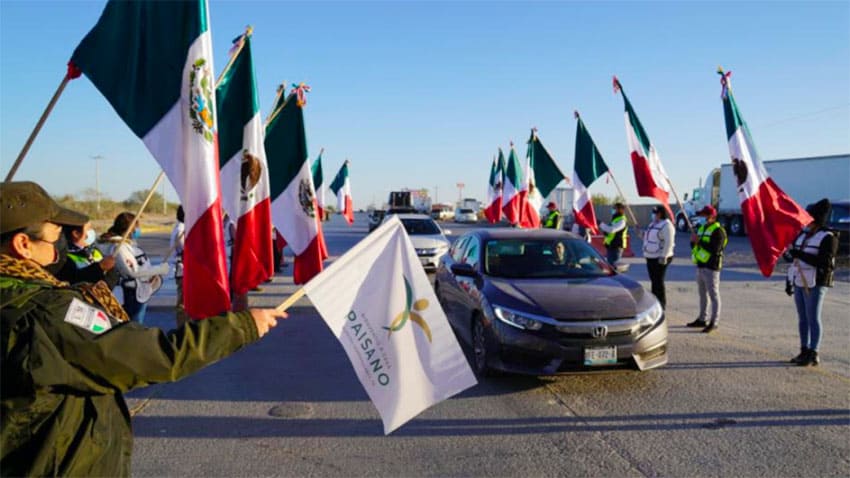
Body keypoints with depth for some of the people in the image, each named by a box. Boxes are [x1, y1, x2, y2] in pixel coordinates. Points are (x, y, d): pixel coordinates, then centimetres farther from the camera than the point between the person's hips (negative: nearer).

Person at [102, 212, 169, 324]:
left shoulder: (130, 243, 9)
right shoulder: (119, 247, -19)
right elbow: (133, 271, -25)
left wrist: (155, 275, -3)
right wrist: (159, 269, -21)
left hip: (143, 291, 9)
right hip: (134, 294, -9)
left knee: (138, 326, 19)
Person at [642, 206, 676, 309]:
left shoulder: (666, 225, -12)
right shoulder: (653, 224, 17)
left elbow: (669, 242, -20)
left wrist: (663, 256, -25)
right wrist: (642, 234, 8)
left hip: (660, 258, -9)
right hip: (650, 257, 9)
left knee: (658, 282, -7)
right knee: (654, 281, 14)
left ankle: (661, 306, -1)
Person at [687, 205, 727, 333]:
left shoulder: (718, 230, -11)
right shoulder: (702, 228, 16)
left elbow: (715, 248, -23)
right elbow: (695, 247, 19)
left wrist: (699, 241, -20)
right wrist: (693, 242, -2)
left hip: (711, 267, -9)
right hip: (700, 265, 9)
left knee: (713, 295, -5)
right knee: (703, 294, 17)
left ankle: (714, 322, -2)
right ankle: (702, 319, 27)